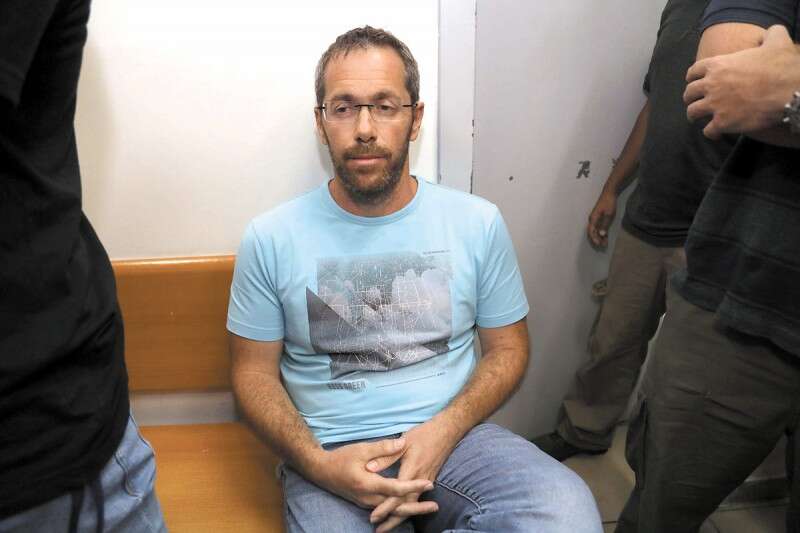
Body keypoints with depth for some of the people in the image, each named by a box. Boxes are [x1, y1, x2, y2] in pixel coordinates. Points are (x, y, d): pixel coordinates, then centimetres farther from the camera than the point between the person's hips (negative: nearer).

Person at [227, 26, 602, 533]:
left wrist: (443, 430, -11)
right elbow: (254, 370, 3)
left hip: (453, 433, 2)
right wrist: (319, 463, -14)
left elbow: (507, 347, 7)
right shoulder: (270, 238, -2)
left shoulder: (478, 223, 1)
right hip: (330, 451, -1)